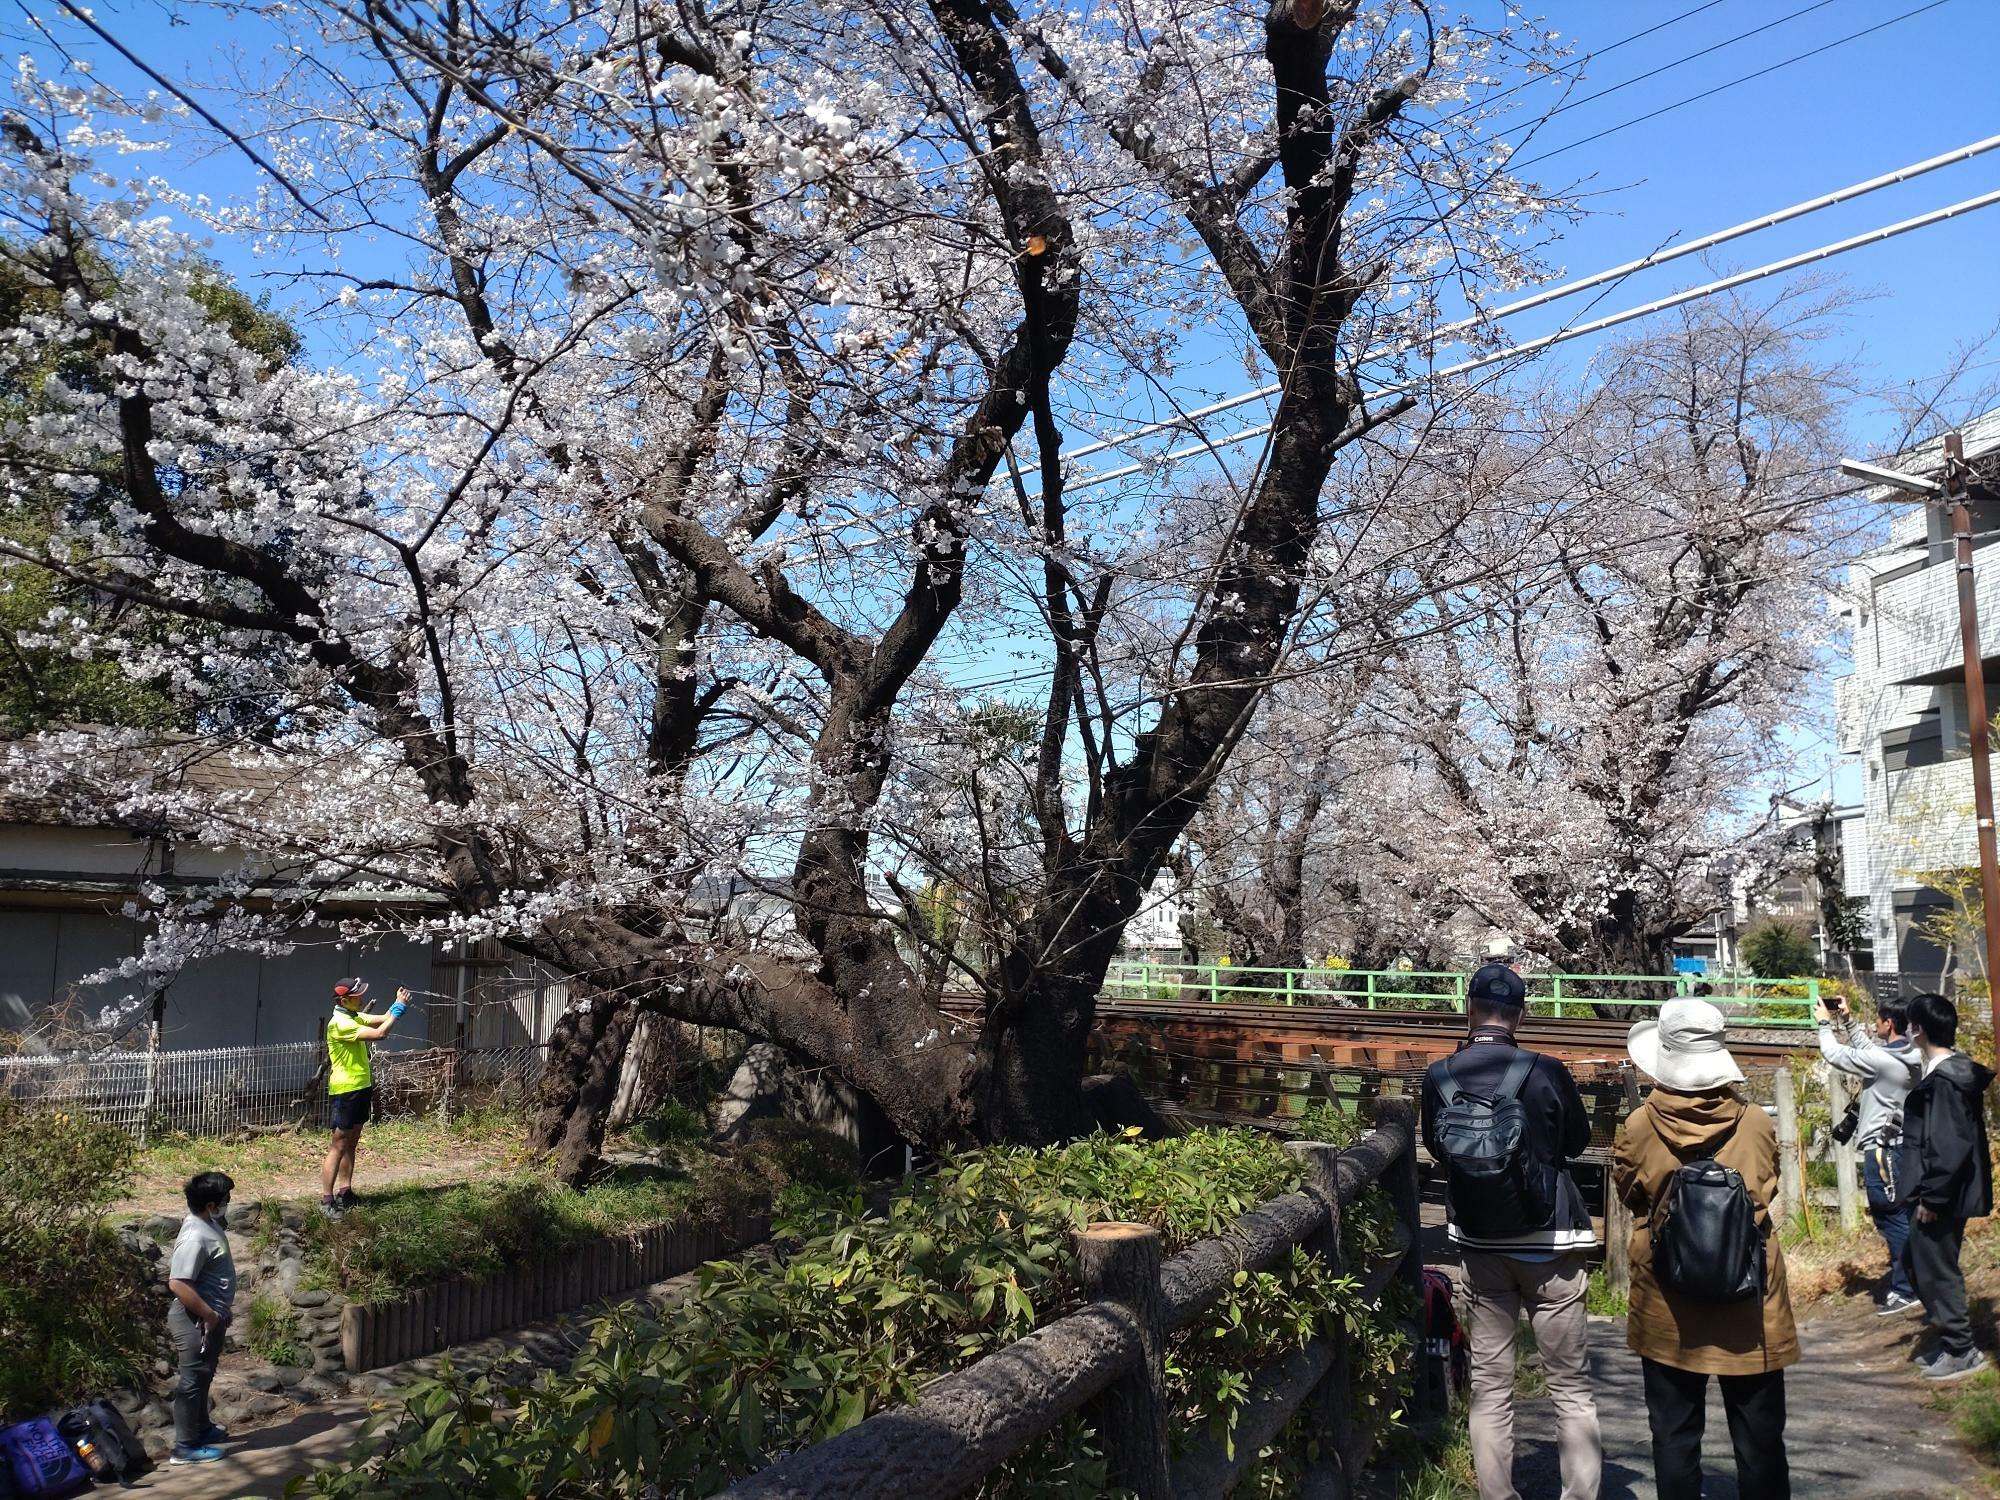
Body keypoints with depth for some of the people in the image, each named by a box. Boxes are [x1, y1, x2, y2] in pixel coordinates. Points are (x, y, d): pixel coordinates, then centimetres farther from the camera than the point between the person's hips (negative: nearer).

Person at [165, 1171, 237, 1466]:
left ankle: (202, 1428, 38)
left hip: (210, 1317, 10)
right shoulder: (195, 1238, -26)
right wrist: (209, 1315, -23)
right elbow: (177, 1283, -30)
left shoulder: (208, 1225, 5)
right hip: (196, 1320, -10)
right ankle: (185, 1447, 9)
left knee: (203, 1377, 23)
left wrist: (220, 1312, 21)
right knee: (193, 1380, 0)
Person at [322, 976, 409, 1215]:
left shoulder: (355, 1017, 10)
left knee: (351, 1143, 14)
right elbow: (379, 1033, -26)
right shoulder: (340, 1023, -21)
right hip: (345, 1091, -10)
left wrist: (398, 1005, -6)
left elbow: (382, 1019, 11)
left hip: (361, 1088, 10)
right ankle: (326, 1200, -4)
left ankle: (345, 1192, 21)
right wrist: (399, 1008, -20)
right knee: (339, 1146, -7)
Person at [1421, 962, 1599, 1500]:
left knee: (1489, 1384, 10)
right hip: (1549, 1240, -2)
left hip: (1479, 1241, 2)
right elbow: (1578, 1140, 5)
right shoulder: (1546, 1072, -14)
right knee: (1571, 1386, 7)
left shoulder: (1438, 1077, -7)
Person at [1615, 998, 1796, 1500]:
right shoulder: (1757, 1124, -10)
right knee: (1760, 1439, 14)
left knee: (1674, 1434, 11)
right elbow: (1768, 1193, 8)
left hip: (1668, 1308, -1)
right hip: (1748, 1306, 1)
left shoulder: (1638, 1128, -13)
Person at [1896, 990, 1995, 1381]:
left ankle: (1961, 1352, 12)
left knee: (1935, 1269, 1)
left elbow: (1951, 1145, -25)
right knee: (1919, 1264, 17)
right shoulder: (1952, 1071, 9)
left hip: (1940, 1196, -10)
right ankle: (1951, 1341, 27)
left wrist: (1931, 1197, -20)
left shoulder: (1945, 1079, -21)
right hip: (1941, 1193, 10)